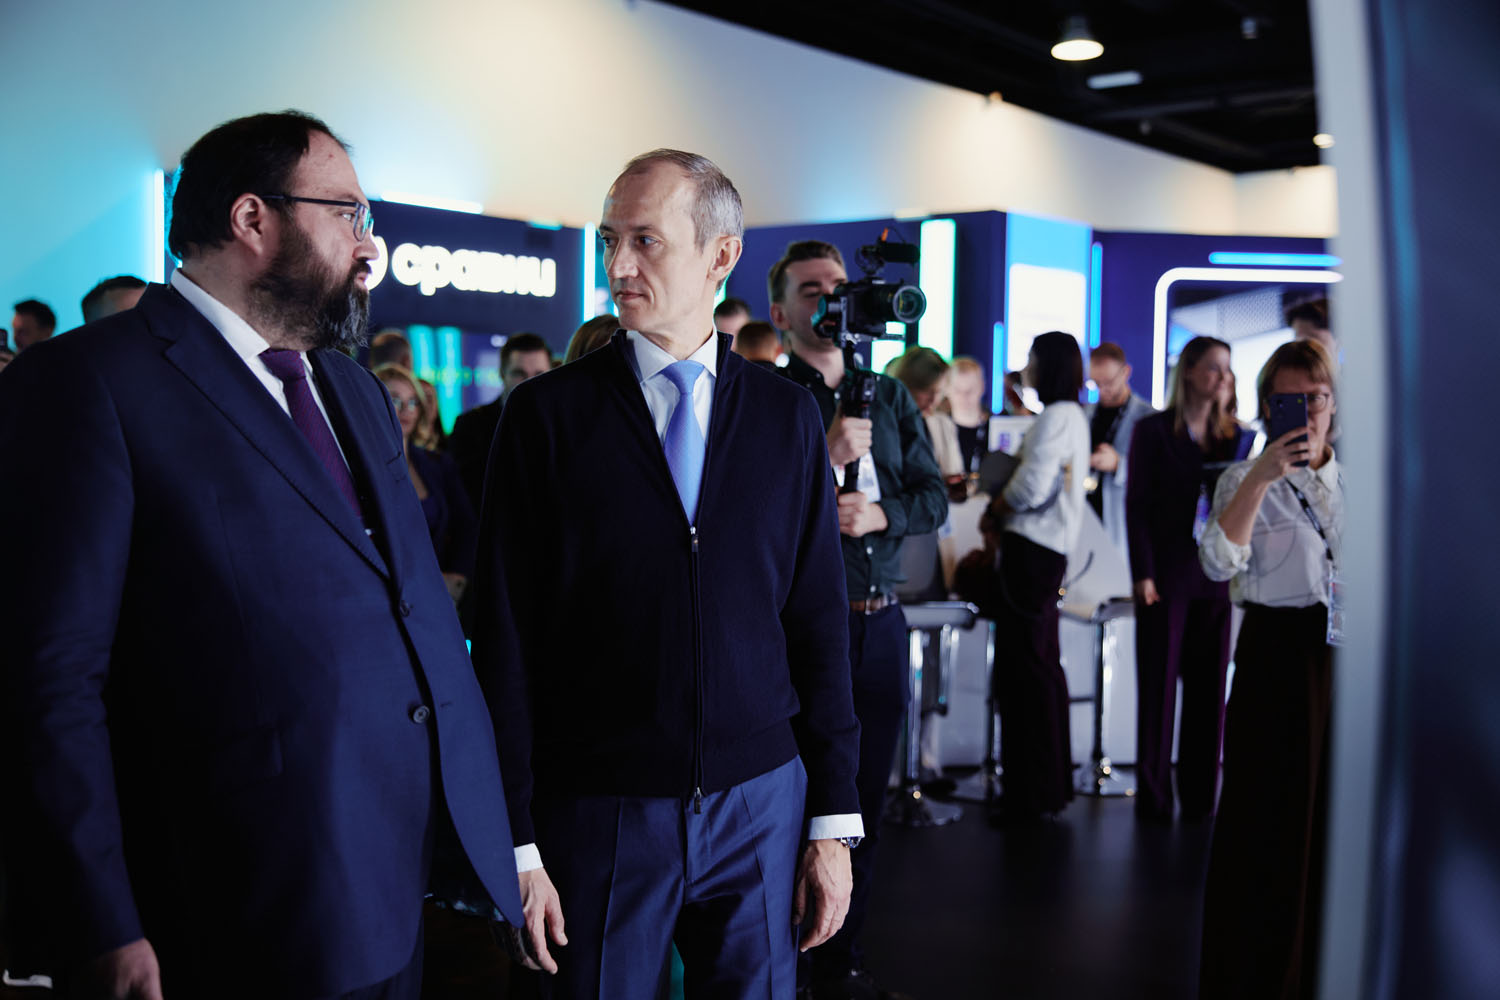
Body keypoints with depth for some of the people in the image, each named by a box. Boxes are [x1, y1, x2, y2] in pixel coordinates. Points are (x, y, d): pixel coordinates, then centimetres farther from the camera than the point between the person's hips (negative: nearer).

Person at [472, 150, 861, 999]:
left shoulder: (788, 415, 2)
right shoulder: (546, 412, -3)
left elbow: (819, 620, 3)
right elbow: (506, 634, -4)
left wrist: (834, 821, 2)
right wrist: (516, 843, -6)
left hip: (760, 804, 2)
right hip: (597, 816, -1)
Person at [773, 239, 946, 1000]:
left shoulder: (888, 396, 12)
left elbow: (934, 499, 10)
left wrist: (880, 515, -9)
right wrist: (824, 459, -20)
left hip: (880, 621, 5)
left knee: (865, 795, 12)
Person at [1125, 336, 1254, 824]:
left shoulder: (1240, 437, 11)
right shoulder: (1153, 430, 1)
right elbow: (1137, 504, -3)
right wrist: (1142, 573, -10)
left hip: (1219, 577, 3)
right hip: (1167, 576, -3)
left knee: (1209, 686, 6)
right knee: (1158, 683, 2)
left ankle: (1199, 793, 15)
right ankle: (1153, 794, 9)